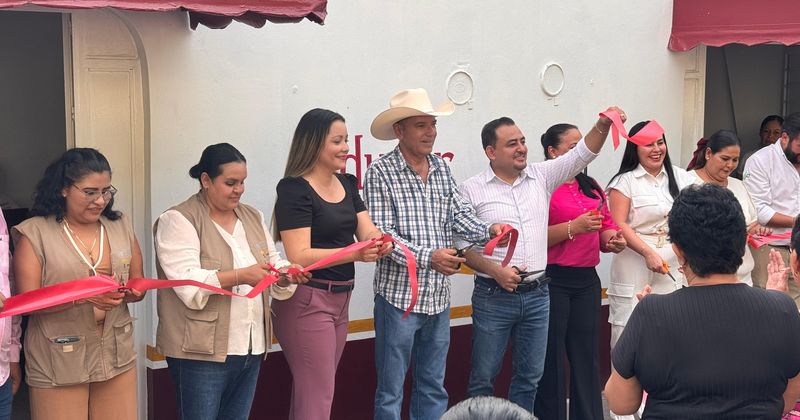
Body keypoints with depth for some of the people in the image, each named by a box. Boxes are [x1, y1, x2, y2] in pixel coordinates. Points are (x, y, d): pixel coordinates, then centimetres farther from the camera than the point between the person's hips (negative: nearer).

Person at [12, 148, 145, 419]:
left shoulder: (120, 226, 8)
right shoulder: (34, 233, -5)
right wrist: (83, 296, -24)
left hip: (117, 356, 4)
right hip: (58, 364, -4)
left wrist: (132, 293, -10)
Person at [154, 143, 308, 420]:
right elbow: (188, 283, -18)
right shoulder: (178, 220, -7)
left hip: (251, 348, 6)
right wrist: (240, 277, -28)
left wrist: (286, 274, -7)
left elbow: (274, 264, 16)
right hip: (202, 351, -6)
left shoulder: (252, 217, 14)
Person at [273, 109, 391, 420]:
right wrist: (356, 254, -31)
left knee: (308, 392, 14)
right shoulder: (295, 190, -13)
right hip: (306, 299, -8)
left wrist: (378, 241, -18)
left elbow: (367, 231, 6)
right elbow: (299, 256, -20)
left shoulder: (347, 184, 11)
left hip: (340, 298, 8)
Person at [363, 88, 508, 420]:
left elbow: (459, 214, 5)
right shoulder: (380, 172, -8)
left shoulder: (442, 169, 10)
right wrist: (428, 258, -26)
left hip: (439, 296, 6)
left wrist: (488, 231, -15)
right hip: (398, 295, -6)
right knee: (391, 392, 5)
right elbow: (381, 234, -15)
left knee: (433, 388, 15)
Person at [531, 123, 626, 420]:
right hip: (552, 280, -6)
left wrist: (613, 240, -2)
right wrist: (573, 227, -22)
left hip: (587, 279, 6)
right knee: (551, 359, 1)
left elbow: (606, 228, 19)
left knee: (586, 356, 9)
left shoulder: (591, 187, 15)